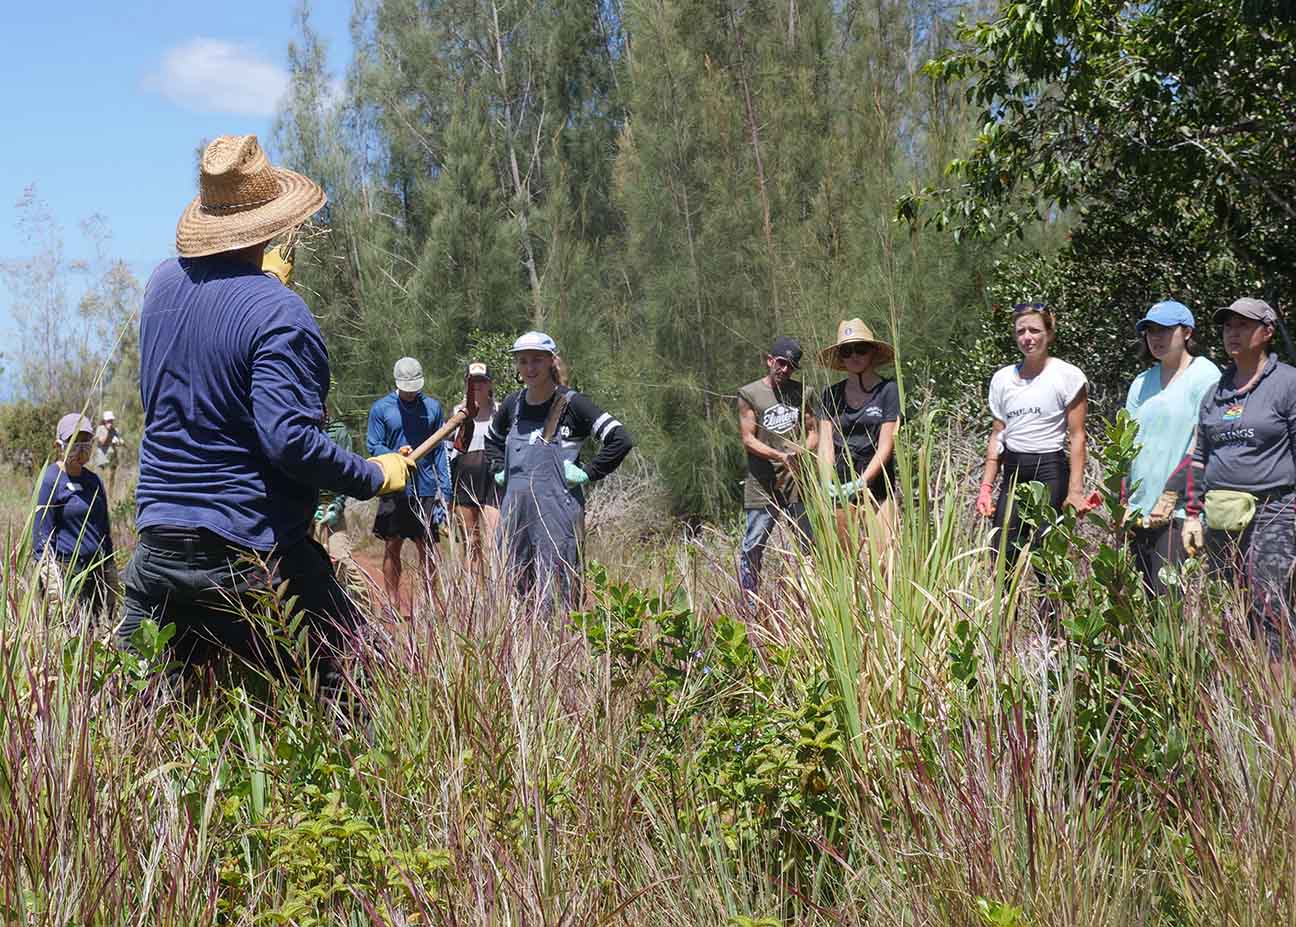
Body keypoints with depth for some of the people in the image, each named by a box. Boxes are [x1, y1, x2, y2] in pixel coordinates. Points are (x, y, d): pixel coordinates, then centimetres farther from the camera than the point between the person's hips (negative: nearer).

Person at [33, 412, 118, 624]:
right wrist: (51, 581, -11)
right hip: (66, 572, -6)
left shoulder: (94, 481, 14)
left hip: (97, 572, 6)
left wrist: (111, 579, 21)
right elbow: (41, 535, -5)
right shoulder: (51, 481, -4)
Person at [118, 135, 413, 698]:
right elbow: (289, 438, -22)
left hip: (157, 543, 7)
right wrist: (374, 476, -8)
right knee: (350, 696, 4)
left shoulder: (163, 285, 7)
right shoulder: (278, 313, -15)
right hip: (253, 556, -6)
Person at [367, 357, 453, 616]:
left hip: (426, 490, 1)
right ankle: (393, 603, 14)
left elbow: (440, 451, 7)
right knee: (392, 546, 5)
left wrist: (444, 489, 1)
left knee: (428, 549, 3)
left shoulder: (432, 407, 6)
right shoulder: (381, 408, 0)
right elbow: (373, 446, 0)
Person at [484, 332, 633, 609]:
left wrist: (587, 474, -10)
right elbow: (492, 440, 33)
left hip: (558, 510, -6)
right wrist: (500, 470, 17)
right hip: (514, 510, 6)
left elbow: (621, 440, -11)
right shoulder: (513, 404, 11)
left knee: (555, 596, -6)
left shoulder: (571, 403, -6)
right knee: (512, 589, 9)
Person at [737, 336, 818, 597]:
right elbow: (748, 440, -6)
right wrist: (781, 455, -20)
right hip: (763, 485, -4)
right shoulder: (749, 394, 1)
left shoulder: (800, 392, 13)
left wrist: (803, 450, -11)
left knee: (806, 545, 6)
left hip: (798, 482, 4)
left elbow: (813, 431, 12)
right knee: (753, 547, -2)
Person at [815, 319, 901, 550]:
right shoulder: (831, 395, 11)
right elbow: (825, 444, 4)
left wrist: (860, 483, -15)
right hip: (840, 484, 3)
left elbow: (885, 446, -5)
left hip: (876, 481, -3)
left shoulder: (888, 390, 0)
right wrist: (828, 484, -11)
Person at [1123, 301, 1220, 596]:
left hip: (1178, 513, -6)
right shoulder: (1142, 383, 19)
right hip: (1138, 512, 6)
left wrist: (1170, 494, -15)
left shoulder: (1205, 376, -2)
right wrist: (1122, 504, 8)